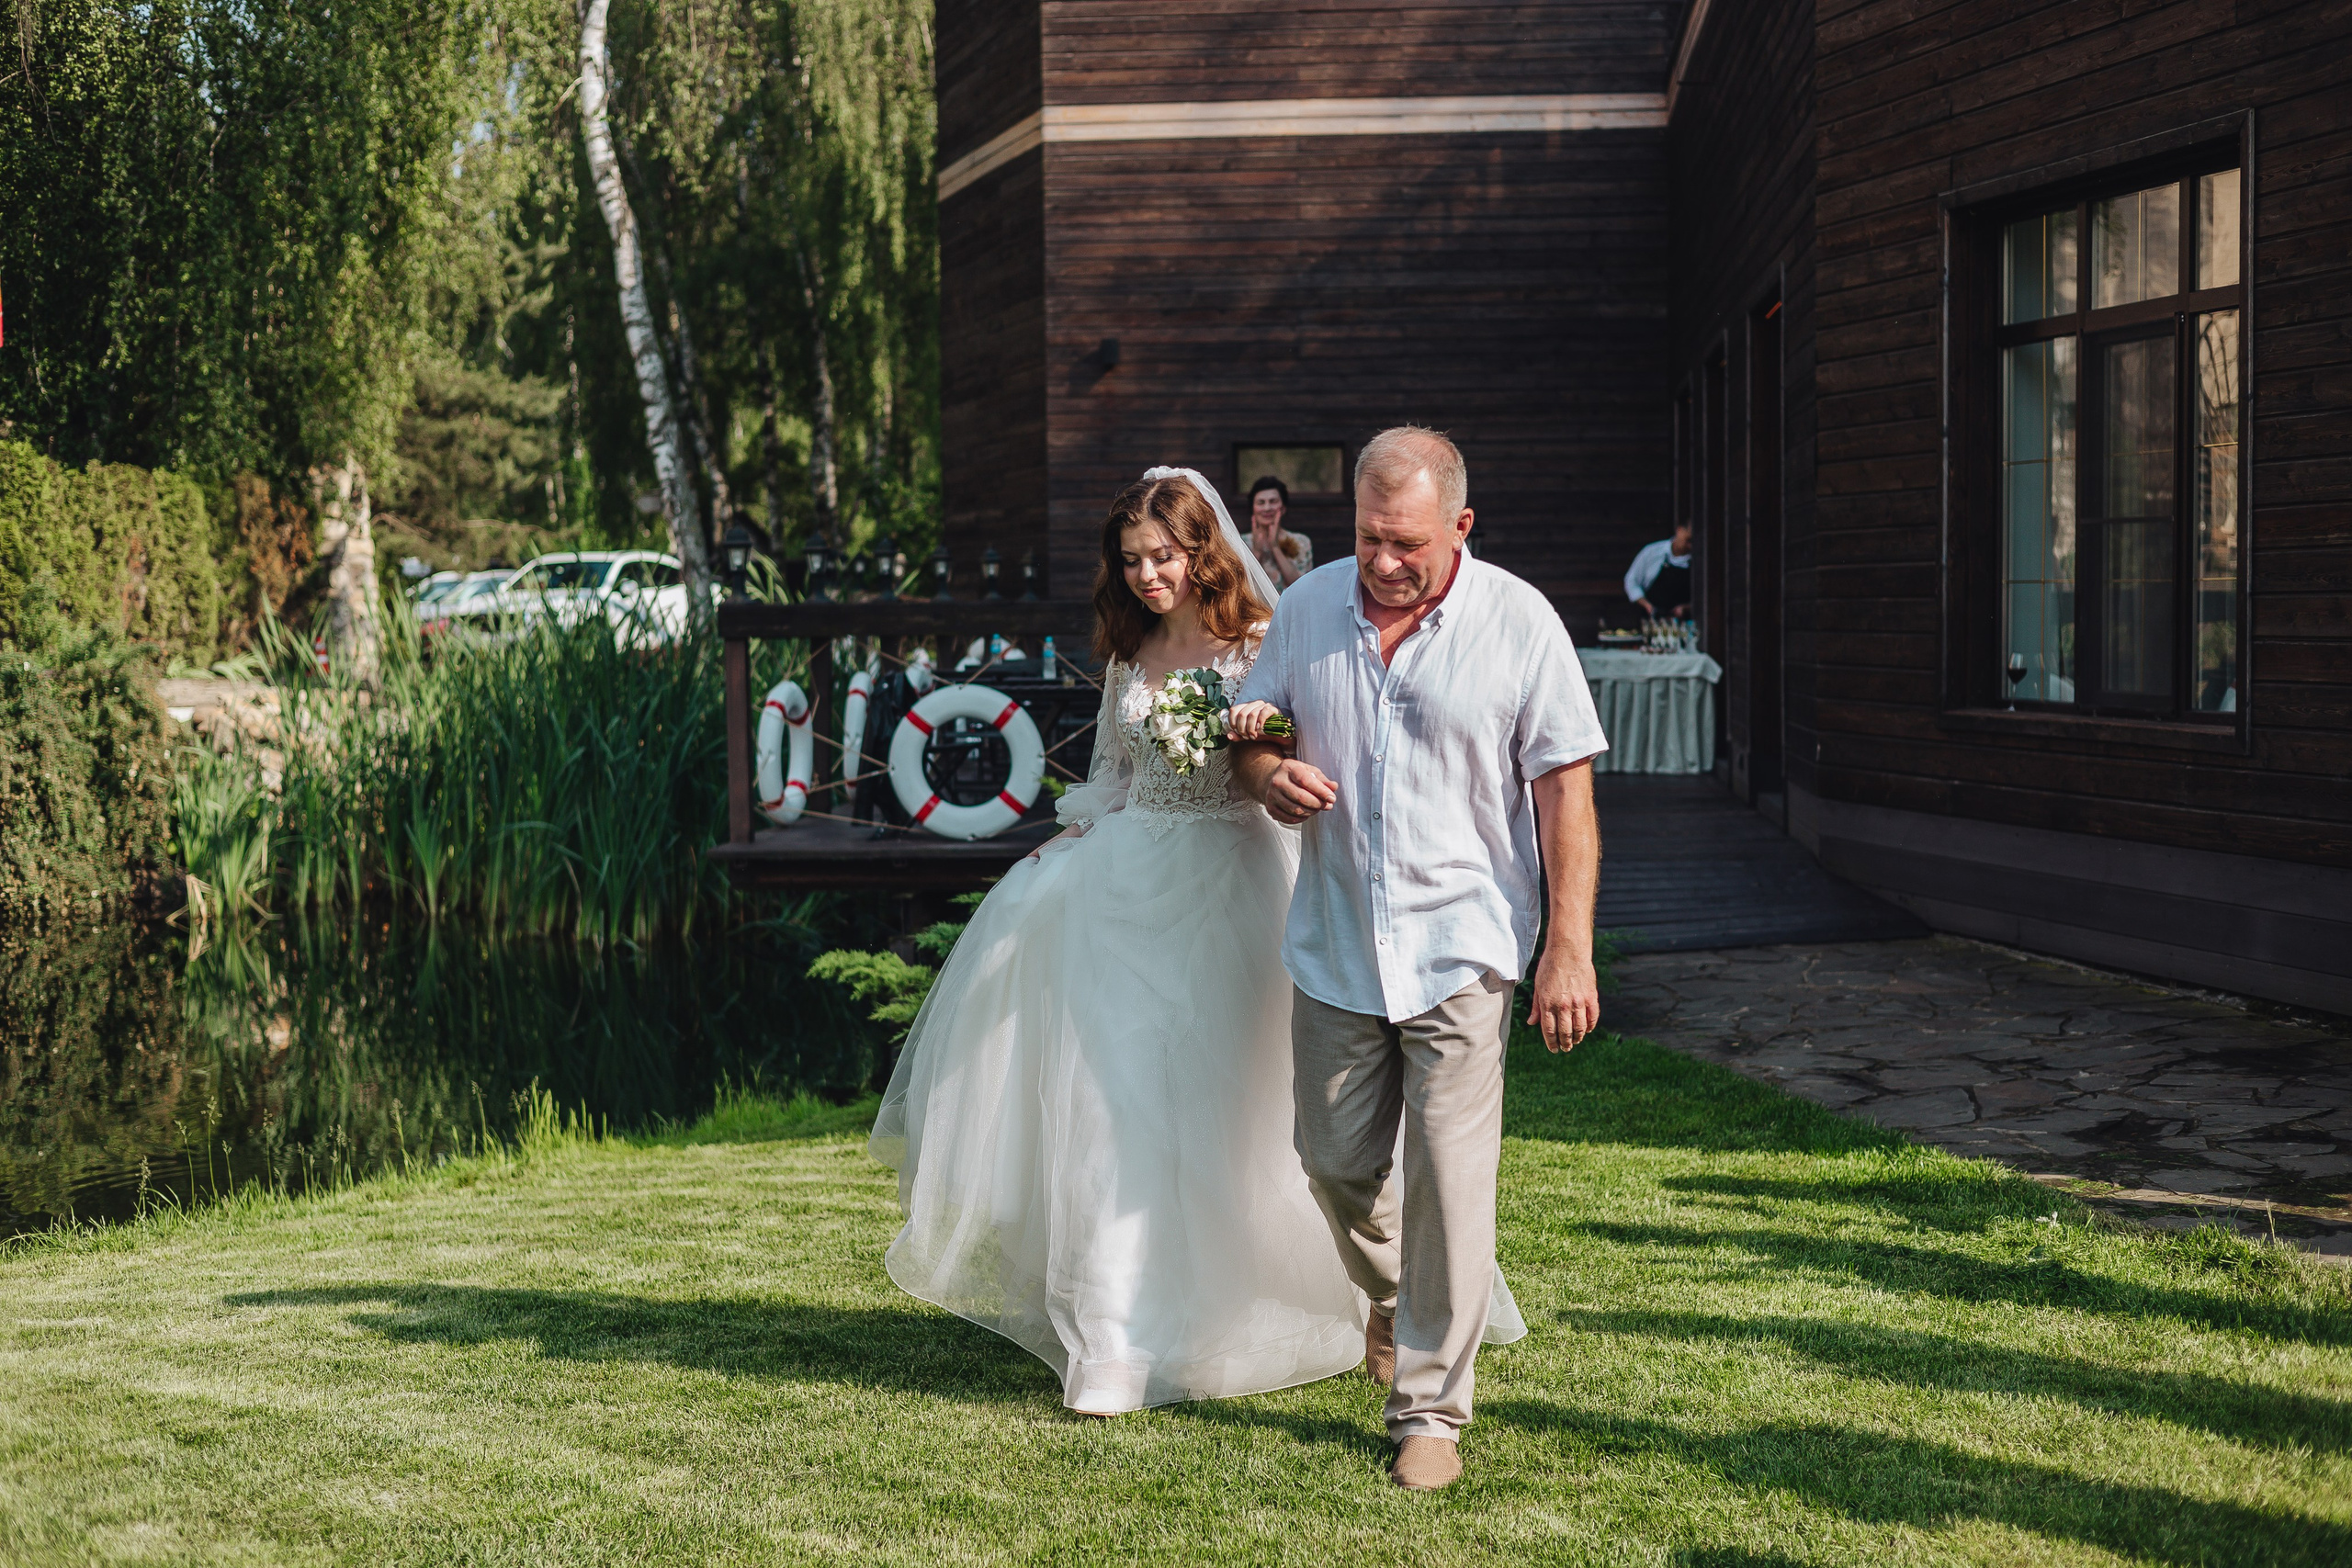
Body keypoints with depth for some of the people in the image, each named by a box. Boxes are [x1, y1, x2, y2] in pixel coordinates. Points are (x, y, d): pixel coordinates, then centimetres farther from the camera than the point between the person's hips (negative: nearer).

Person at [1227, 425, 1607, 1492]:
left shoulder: (1519, 622, -6)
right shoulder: (1310, 609, 4)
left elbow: (1565, 790, -6)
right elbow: (1249, 729, 16)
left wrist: (1570, 949, -12)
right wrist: (1268, 773, -10)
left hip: (1461, 944, -4)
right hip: (1335, 943, 4)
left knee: (1450, 1175, -6)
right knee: (1336, 1159, 12)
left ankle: (1430, 1406, 6)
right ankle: (1399, 1299, 44)